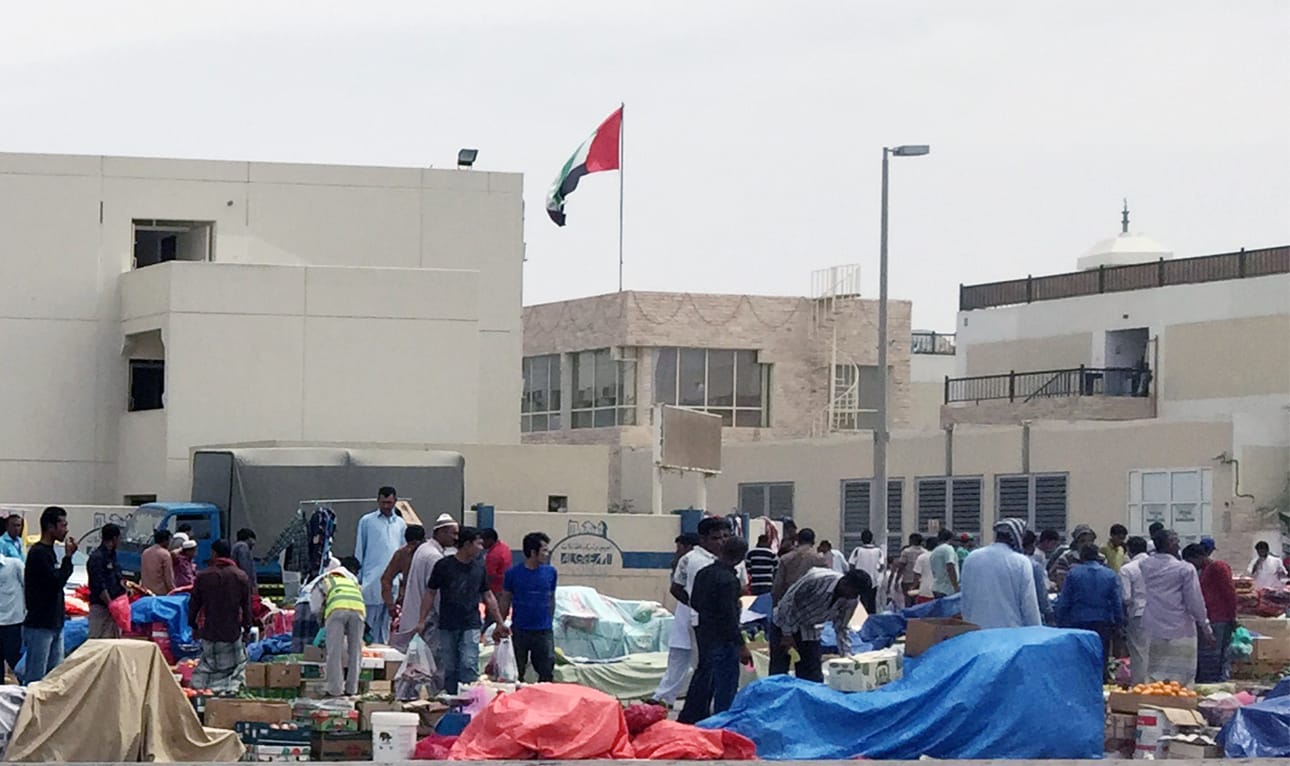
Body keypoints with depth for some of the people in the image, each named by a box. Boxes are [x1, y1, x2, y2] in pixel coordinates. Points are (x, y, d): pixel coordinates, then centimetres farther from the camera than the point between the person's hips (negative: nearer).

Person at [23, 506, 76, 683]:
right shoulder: (38, 553, -14)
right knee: (35, 679, -8)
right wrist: (68, 556, -12)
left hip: (53, 624, 9)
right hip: (39, 627, -9)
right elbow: (57, 582, -20)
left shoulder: (49, 552, 14)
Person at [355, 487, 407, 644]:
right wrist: (358, 578, 0)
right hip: (372, 578, -3)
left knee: (387, 621, 6)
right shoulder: (367, 521, 5)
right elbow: (359, 550, 6)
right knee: (370, 618, -7)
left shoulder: (400, 524, 15)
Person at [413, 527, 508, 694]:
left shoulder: (479, 568, 7)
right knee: (449, 669, 5)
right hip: (447, 626, -1)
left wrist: (500, 623, 16)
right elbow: (430, 594, 2)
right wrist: (422, 621, -4)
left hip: (471, 626, 1)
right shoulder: (444, 566, -3)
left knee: (469, 666, -12)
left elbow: (488, 597, 16)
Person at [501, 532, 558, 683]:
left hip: (544, 631, 1)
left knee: (547, 673, 2)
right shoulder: (513, 573, -4)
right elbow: (505, 601, 4)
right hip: (519, 631, -1)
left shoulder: (550, 572, 2)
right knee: (516, 675, 7)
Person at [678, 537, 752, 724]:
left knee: (703, 675, 22)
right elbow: (730, 616, -23)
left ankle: (688, 719, 31)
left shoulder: (703, 573, 3)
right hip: (722, 638, -9)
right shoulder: (728, 580, -22)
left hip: (704, 632, 9)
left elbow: (694, 603, 14)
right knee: (726, 682, -1)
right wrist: (741, 645, -21)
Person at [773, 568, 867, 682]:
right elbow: (789, 600, -22)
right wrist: (787, 634, -18)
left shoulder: (852, 600, -14)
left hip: (809, 630, 5)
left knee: (814, 677, -2)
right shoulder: (817, 579, -32)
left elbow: (842, 628, -1)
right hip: (786, 622, -5)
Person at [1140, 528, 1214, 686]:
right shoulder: (1185, 569, -11)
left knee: (1154, 675, 9)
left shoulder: (1145, 565, 1)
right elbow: (1195, 601, -9)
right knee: (1183, 678, 0)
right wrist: (1204, 626, 2)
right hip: (1180, 632, -5)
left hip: (1153, 630, 5)